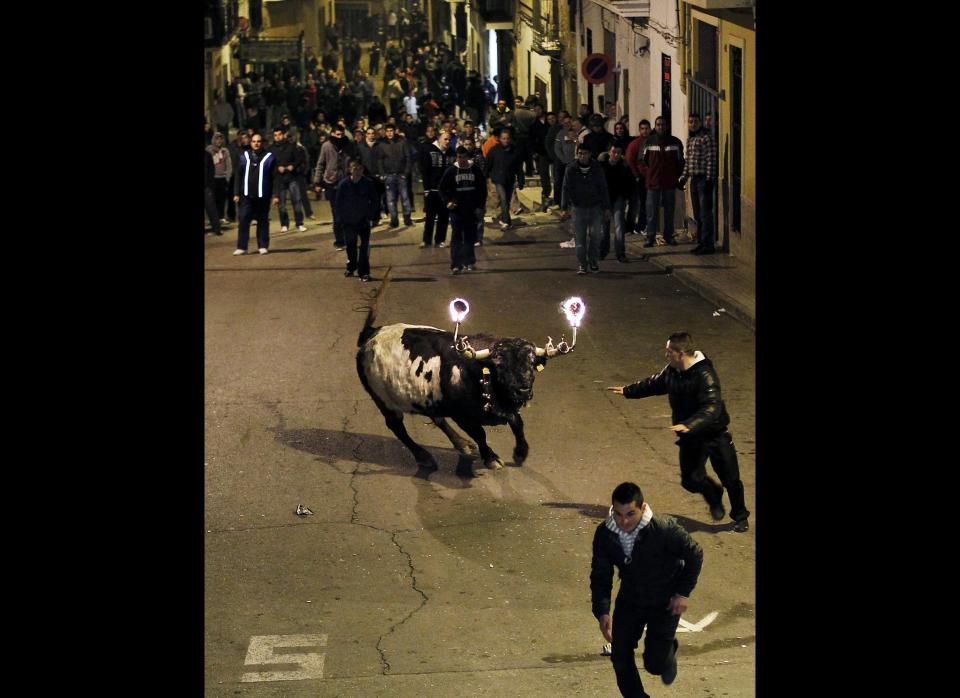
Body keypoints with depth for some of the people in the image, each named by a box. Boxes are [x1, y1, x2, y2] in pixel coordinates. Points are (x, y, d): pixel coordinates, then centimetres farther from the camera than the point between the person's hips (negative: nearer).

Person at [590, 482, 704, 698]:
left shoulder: (664, 529, -30)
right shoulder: (604, 534, -19)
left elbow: (695, 555, -13)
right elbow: (600, 574, -6)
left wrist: (683, 593, -10)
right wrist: (602, 611, -17)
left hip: (665, 604, -3)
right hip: (629, 599, 3)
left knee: (654, 664, -3)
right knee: (620, 656, 1)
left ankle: (669, 650, 35)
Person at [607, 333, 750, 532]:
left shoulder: (705, 375, -26)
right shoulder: (671, 371, -2)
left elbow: (711, 408, -36)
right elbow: (653, 384, 20)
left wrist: (688, 425, -49)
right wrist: (627, 391, 29)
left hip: (715, 434, -6)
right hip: (690, 437, 6)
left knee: (730, 479, 2)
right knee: (690, 479, -1)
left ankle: (740, 517, 26)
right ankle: (714, 496, 32)